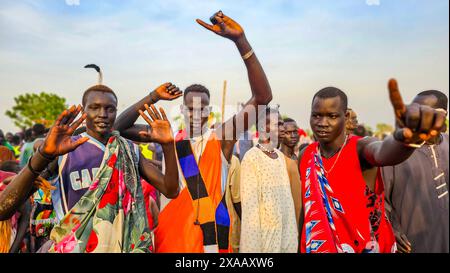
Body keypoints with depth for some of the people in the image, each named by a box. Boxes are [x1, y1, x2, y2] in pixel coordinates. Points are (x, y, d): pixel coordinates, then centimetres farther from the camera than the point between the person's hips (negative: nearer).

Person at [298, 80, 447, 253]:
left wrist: (404, 139, -63)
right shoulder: (305, 156, -7)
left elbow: (382, 153, -42)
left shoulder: (360, 148, -19)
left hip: (369, 246, -2)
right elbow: (305, 204, 3)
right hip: (319, 246, 3)